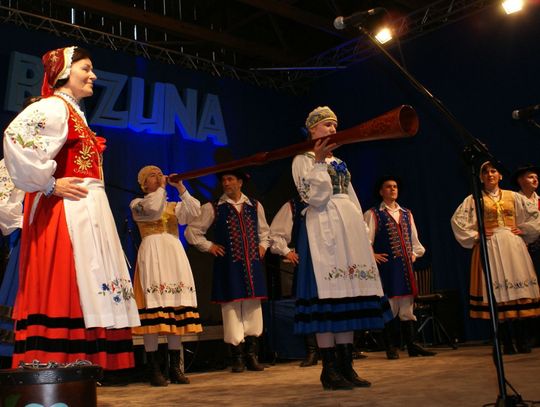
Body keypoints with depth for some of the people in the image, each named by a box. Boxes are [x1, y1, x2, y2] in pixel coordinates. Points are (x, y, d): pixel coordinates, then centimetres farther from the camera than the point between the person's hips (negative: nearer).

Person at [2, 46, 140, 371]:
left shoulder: (74, 112, 23)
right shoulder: (53, 106, -7)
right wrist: (48, 185, -18)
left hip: (85, 214, 10)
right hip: (66, 212, -10)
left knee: (82, 290, 7)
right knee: (64, 289, -12)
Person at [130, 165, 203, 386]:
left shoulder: (173, 206, 21)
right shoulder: (137, 204, 9)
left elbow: (195, 211, 2)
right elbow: (153, 209, -13)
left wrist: (180, 188, -1)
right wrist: (162, 187, 0)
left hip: (175, 254, 4)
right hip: (152, 254, -4)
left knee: (176, 309, 0)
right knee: (153, 307, -11)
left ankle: (175, 368, 6)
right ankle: (154, 370, -8)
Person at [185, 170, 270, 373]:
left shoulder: (255, 206, 13)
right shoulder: (213, 208, 2)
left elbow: (264, 231, 28)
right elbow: (191, 230, 5)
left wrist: (262, 246, 12)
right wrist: (209, 246, -1)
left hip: (252, 265, 3)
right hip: (228, 266, -3)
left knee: (253, 308, 3)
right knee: (232, 308, -3)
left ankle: (251, 356, 14)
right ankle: (238, 358, 7)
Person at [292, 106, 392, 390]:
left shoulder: (339, 163, 23)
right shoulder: (303, 160, 3)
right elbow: (315, 197, -11)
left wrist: (362, 232, 13)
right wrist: (319, 161, -13)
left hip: (349, 228, 7)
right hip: (322, 228, -7)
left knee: (349, 293, 3)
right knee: (327, 294, -10)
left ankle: (346, 366, 7)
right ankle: (329, 369, -4)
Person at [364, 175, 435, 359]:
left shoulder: (407, 214, 18)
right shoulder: (373, 214, 1)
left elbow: (414, 239, 24)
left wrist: (414, 253, 11)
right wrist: (372, 255, -11)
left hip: (405, 266, 5)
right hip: (386, 266, -5)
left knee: (407, 305, 7)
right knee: (388, 305, -3)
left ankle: (412, 345, 11)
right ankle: (390, 348, 5)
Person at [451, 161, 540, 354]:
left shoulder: (513, 197, 13)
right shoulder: (474, 200, 7)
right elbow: (457, 220, 2)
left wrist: (524, 230, 6)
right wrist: (475, 236, -2)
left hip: (513, 246, 2)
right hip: (489, 248, -2)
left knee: (519, 290, -3)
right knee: (497, 293, -5)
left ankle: (522, 341, 3)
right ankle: (507, 343, -1)